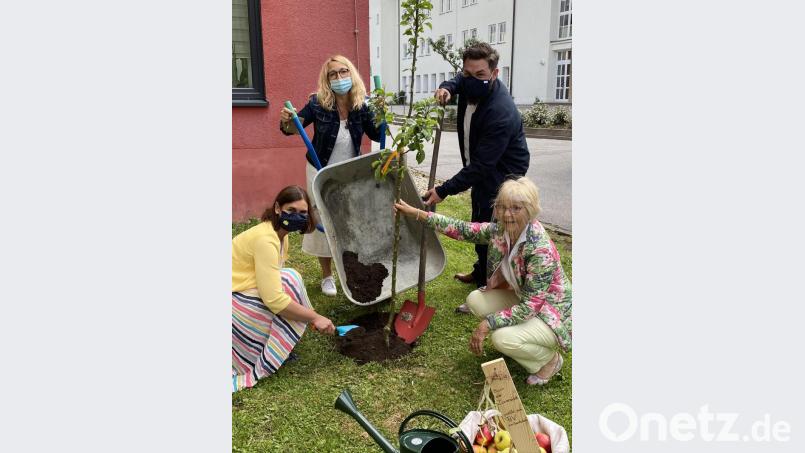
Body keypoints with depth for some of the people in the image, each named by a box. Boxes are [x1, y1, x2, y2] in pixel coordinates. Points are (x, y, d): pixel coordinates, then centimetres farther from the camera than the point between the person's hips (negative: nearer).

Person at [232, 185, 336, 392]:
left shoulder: (280, 234, 6)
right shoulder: (265, 239, -24)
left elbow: (272, 282, 6)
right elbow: (275, 300, -30)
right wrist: (315, 318, -21)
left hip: (244, 294, 9)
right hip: (235, 303, -9)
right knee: (290, 280, -20)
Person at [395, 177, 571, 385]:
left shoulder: (541, 249, -32)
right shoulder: (500, 230, -12)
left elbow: (531, 305, -31)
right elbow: (462, 230, -4)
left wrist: (487, 324, -31)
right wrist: (416, 213, -6)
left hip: (554, 313, -7)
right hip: (524, 299, 7)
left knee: (502, 337, -28)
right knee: (475, 300, -8)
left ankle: (550, 359, 2)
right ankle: (517, 341, 11)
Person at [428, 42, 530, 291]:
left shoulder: (501, 113, -35)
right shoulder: (470, 84, -10)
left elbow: (481, 166, -34)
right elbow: (457, 81, 17)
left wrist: (444, 191, -33)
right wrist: (447, 88, -8)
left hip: (501, 175, -9)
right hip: (482, 171, 10)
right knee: (478, 226, 23)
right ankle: (481, 272, 43)